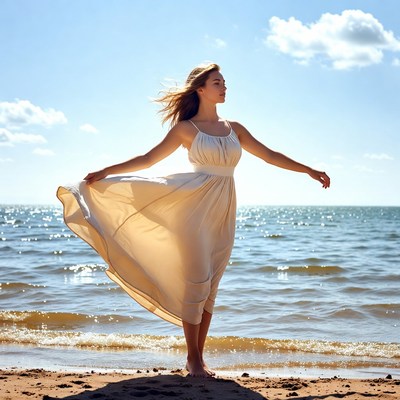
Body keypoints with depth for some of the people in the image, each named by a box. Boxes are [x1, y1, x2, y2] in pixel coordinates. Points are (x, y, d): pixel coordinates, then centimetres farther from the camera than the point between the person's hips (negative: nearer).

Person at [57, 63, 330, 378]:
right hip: (195, 209, -4)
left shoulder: (234, 128, 14)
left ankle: (199, 357, 13)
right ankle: (193, 359, 4)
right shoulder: (186, 128, 1)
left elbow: (269, 155, 17)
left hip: (224, 213, 5)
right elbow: (148, 159, 1)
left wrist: (310, 171, 16)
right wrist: (105, 172, -4)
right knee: (196, 284, -5)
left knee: (211, 287, 6)